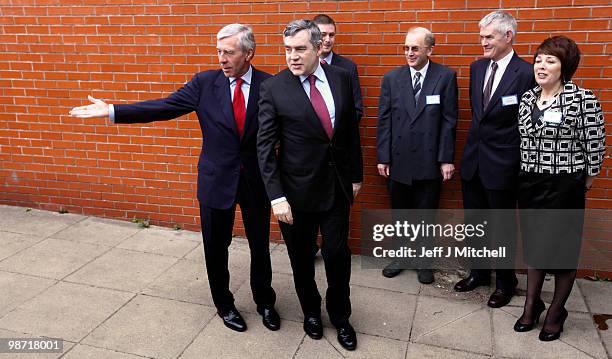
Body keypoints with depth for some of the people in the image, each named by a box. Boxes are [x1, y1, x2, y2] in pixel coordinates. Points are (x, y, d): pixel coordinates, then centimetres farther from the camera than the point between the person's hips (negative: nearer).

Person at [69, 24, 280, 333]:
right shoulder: (204, 83, -4)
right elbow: (163, 107, -4)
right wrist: (112, 111, -10)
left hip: (257, 181, 0)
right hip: (216, 180, 1)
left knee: (260, 246, 14)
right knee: (216, 248, 13)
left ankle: (265, 302, 38)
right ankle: (224, 304, 37)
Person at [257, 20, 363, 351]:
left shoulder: (341, 78, 0)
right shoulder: (273, 88, -10)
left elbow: (352, 129, 7)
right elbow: (265, 146, -11)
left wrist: (356, 175, 10)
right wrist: (276, 197, -16)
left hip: (337, 186, 2)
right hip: (297, 190, -2)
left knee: (338, 255, 8)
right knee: (302, 258, 14)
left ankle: (340, 316, 34)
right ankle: (311, 311, 41)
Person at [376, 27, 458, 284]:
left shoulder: (445, 77, -3)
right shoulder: (392, 78, 2)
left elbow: (449, 120, -4)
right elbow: (384, 120, 2)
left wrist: (446, 159, -7)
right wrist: (383, 158, -1)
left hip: (430, 161, -2)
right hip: (398, 160, 2)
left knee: (426, 214, 12)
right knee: (399, 213, 15)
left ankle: (424, 261, 31)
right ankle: (401, 256, 35)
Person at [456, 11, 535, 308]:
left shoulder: (525, 73, -14)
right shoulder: (477, 67, 7)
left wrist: (521, 165, -10)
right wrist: (477, 137, 11)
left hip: (502, 163, -6)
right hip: (473, 160, 6)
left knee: (502, 227, 10)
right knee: (474, 222, 17)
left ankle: (505, 282, 30)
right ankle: (479, 272, 37)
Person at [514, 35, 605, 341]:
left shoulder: (583, 99, -13)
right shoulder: (527, 98, 5)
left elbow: (595, 142, -7)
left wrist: (588, 177, 1)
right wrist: (526, 174, 14)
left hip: (564, 186, -5)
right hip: (530, 183, 5)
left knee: (563, 247, 7)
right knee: (533, 244, 14)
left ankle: (556, 311, 26)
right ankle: (532, 304, 29)